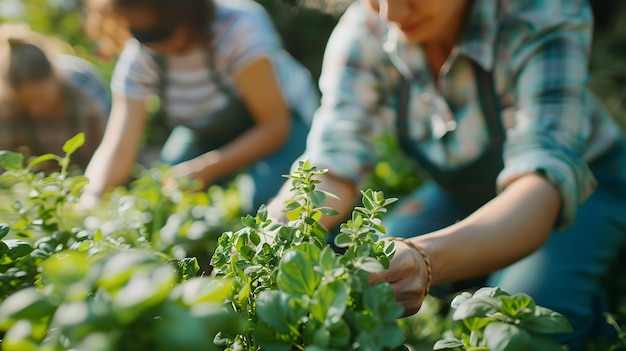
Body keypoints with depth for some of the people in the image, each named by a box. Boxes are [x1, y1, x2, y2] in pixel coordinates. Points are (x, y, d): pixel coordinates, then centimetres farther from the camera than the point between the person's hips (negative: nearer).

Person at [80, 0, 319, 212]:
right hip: (209, 134, 4)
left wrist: (206, 169, -35)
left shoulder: (239, 29, -32)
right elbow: (117, 149, -23)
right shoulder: (138, 56, -20)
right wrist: (89, 201, -41)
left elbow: (275, 126, -28)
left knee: (262, 198, -31)